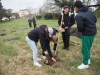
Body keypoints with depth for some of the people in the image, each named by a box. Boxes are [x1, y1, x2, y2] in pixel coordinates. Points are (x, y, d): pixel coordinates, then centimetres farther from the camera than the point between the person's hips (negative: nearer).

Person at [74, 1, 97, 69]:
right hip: (93, 32, 9)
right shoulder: (89, 11, 5)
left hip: (87, 34, -9)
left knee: (85, 49, 6)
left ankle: (85, 64, 21)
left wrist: (80, 31, 1)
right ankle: (88, 59, 41)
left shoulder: (78, 15, -20)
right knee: (88, 47, 23)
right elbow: (95, 20, 13)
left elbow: (80, 28, -21)